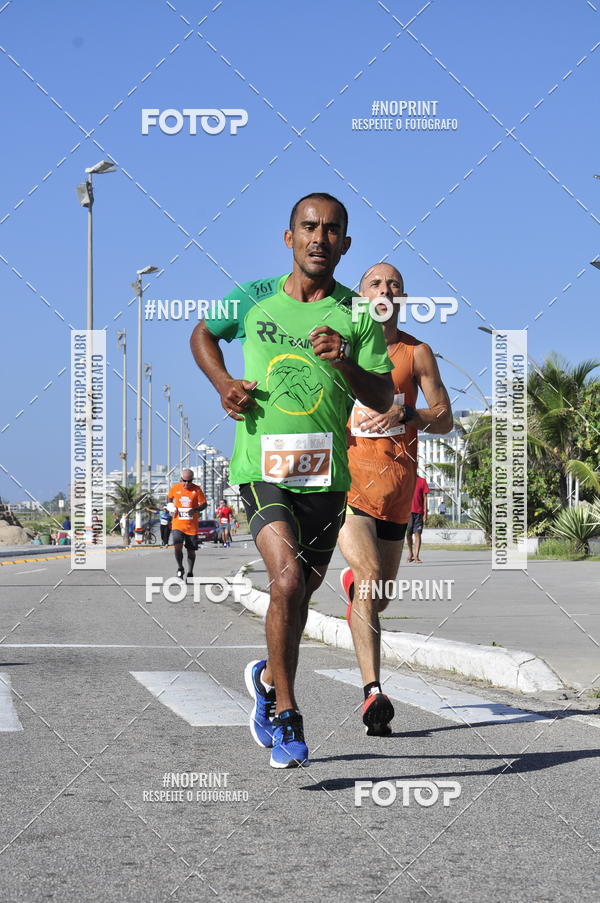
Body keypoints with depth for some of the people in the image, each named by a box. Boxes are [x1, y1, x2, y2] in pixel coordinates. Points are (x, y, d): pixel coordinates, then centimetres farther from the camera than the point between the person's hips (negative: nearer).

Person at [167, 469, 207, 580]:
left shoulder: (196, 489, -4)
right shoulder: (175, 488, 1)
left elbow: (204, 504, -2)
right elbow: (169, 497, 21)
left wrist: (196, 509, -21)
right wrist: (170, 506, 0)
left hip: (192, 526, 0)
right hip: (178, 524, 0)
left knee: (191, 550, 6)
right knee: (177, 546, -17)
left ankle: (190, 573, 24)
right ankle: (180, 568, 8)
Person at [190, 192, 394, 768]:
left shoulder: (358, 315, 2)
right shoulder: (253, 299, 2)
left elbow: (383, 399, 0)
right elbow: (202, 335, 21)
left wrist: (344, 362, -19)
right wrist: (224, 384, 3)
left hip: (326, 473, 3)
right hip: (261, 465, -2)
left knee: (301, 592, 15)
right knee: (287, 578, -22)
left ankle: (268, 676, 45)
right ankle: (285, 714, -9)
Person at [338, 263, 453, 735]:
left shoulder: (417, 353, 6)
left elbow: (445, 418, 4)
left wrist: (402, 415, -14)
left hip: (397, 485, 3)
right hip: (347, 479, -2)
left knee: (379, 597, 13)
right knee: (370, 579, -23)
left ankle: (352, 581, 52)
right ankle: (373, 692, -25)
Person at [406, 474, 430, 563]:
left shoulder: (422, 481, 3)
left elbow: (425, 498, 3)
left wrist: (425, 514, -2)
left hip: (419, 512, -2)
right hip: (407, 512, 2)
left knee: (417, 534, -7)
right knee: (408, 534, 8)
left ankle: (416, 556, -11)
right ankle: (410, 553, 27)